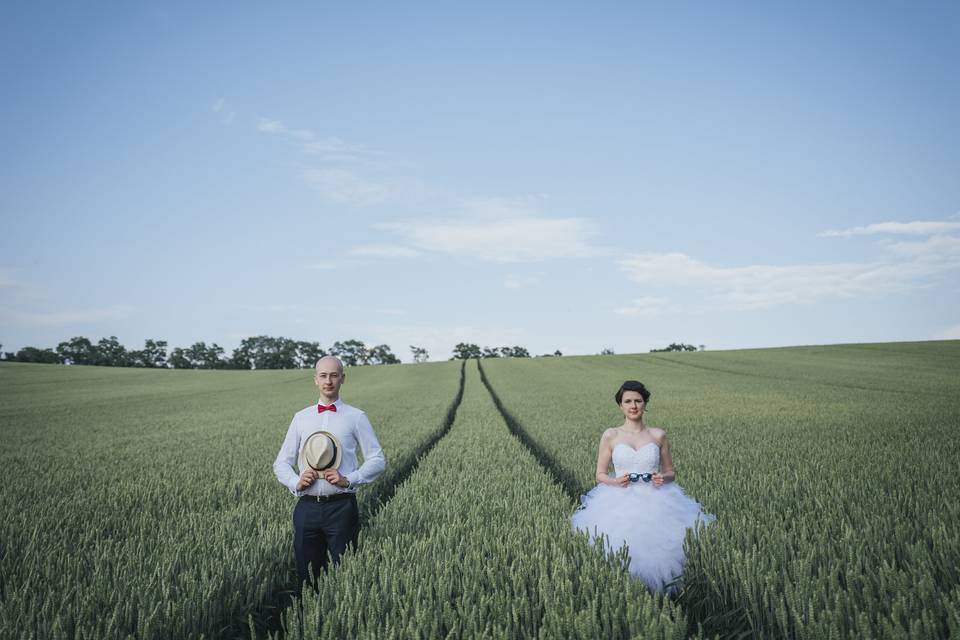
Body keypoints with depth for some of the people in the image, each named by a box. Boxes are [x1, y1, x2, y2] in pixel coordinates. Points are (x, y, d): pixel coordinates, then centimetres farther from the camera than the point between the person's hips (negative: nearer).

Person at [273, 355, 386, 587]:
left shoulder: (356, 417, 3)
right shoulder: (301, 418, 11)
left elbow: (378, 460, 1)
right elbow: (281, 463, 14)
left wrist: (349, 480, -13)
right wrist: (296, 482, -6)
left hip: (341, 506, -3)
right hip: (307, 506, 3)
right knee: (306, 575, 9)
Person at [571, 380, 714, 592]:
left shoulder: (658, 435, 8)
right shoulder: (610, 436, 5)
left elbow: (671, 472, 16)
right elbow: (600, 475, 9)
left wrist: (663, 478, -7)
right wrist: (615, 481, -12)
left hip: (655, 499, 1)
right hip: (620, 500, -1)